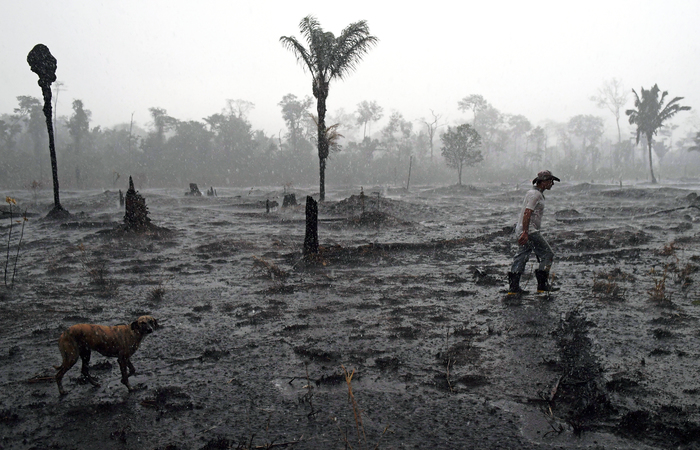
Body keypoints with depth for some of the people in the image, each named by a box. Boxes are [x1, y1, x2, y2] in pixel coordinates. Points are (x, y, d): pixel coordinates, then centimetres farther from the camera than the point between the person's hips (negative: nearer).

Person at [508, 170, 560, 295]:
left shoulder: (536, 193, 20)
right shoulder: (535, 194, -13)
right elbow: (527, 213, -23)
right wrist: (525, 232, -29)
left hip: (525, 231, 10)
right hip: (530, 232, -10)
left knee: (521, 257, 9)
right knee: (547, 255, -1)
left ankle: (513, 287, 9)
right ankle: (542, 284, 2)